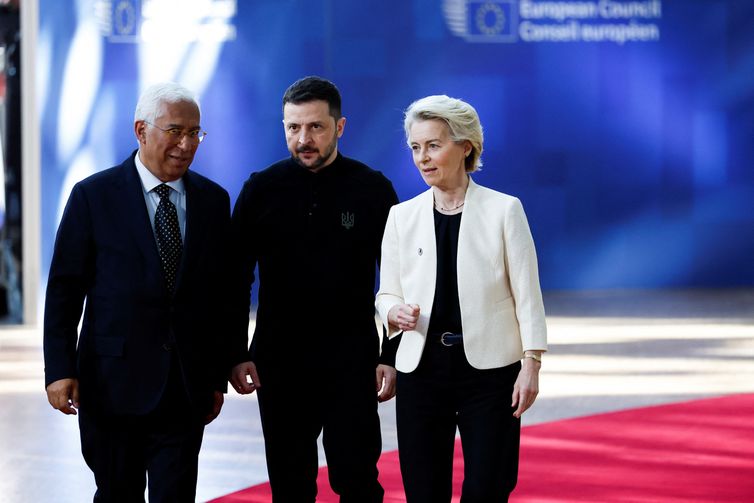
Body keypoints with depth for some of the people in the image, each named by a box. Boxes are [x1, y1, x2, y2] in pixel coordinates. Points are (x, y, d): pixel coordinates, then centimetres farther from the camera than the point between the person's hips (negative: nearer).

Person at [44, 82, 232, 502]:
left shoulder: (213, 200, 7)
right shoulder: (93, 196, -2)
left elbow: (221, 294, 11)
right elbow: (64, 289, -2)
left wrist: (219, 375, 10)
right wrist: (60, 369, -8)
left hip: (186, 387, 2)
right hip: (112, 384, -2)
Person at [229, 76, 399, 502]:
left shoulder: (372, 190, -2)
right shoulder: (261, 190, 1)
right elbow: (237, 278, 4)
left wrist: (392, 356, -4)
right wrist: (237, 354, -2)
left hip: (352, 359, -2)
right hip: (279, 359, 2)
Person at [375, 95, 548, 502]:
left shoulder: (504, 210, -2)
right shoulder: (402, 216, 6)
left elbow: (526, 294, -2)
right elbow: (387, 293, 12)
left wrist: (531, 364, -9)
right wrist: (395, 313, -11)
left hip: (489, 371, -3)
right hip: (421, 370, 3)